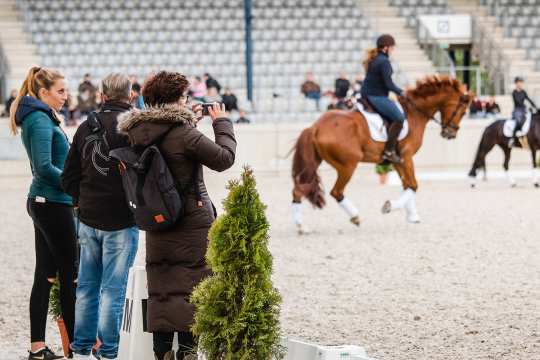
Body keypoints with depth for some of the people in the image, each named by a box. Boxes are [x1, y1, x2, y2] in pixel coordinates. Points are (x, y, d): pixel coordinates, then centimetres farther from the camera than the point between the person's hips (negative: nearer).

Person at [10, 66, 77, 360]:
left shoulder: (40, 118, 15)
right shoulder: (41, 120, -15)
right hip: (54, 204, -9)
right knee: (70, 274, -2)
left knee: (45, 275, 9)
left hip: (41, 202, 9)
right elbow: (44, 167, -22)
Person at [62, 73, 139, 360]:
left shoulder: (86, 127, 5)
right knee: (113, 289, -1)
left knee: (87, 287, 13)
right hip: (121, 221, -5)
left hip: (88, 220, 5)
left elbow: (68, 178, 8)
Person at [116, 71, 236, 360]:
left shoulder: (138, 132, 2)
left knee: (160, 291, 11)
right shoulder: (182, 132, -19)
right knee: (191, 291, 0)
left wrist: (190, 121, 16)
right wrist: (222, 123, 1)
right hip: (192, 225, -7)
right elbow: (224, 158, -12)